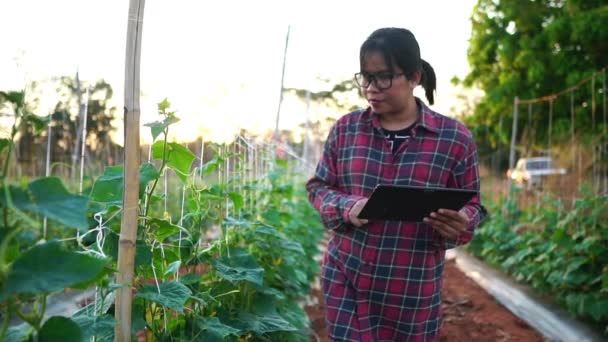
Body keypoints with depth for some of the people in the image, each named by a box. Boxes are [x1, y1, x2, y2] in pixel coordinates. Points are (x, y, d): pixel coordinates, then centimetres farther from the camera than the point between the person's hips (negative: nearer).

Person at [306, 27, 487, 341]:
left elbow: (471, 205, 3)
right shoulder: (346, 128, 1)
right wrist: (345, 207, -13)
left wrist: (460, 224, -21)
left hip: (413, 290, -1)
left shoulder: (454, 138, -4)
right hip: (345, 279, 1)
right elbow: (318, 186, 9)